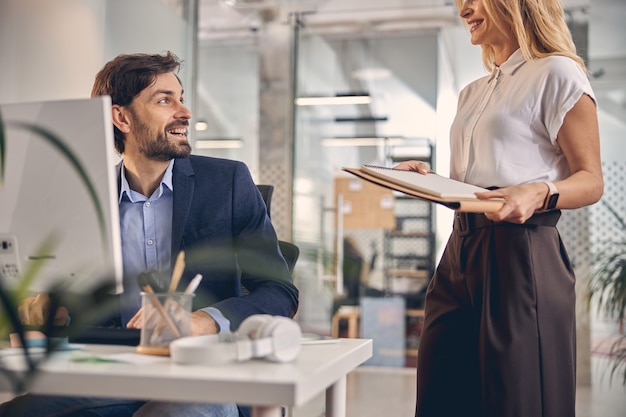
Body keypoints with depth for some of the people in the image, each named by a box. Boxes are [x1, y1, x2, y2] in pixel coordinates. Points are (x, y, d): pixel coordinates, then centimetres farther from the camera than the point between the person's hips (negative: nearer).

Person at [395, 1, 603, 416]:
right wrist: (428, 178, 9)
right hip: (460, 249, 8)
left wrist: (541, 193, -26)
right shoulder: (472, 93, 22)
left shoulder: (556, 74, -2)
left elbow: (591, 180, -6)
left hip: (517, 253, -7)